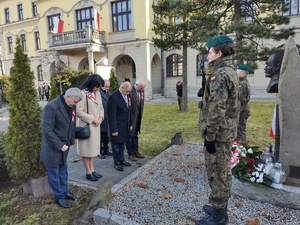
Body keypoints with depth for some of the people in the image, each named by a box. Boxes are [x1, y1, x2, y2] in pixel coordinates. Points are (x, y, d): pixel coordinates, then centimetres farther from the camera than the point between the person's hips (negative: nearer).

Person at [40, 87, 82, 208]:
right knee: (54, 173, 11)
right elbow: (47, 131, -25)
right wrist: (60, 145, -20)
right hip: (53, 147, -7)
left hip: (64, 145, 7)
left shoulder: (71, 106, -2)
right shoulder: (51, 107, -25)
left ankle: (65, 192, 37)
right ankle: (59, 197, 27)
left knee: (63, 170, 20)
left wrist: (71, 141, 6)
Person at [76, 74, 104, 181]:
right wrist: (93, 119, -17)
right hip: (86, 125, -7)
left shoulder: (97, 93, 5)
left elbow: (101, 107, 12)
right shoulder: (83, 93, -18)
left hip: (96, 125, 7)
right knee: (87, 149, 6)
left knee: (93, 148, 16)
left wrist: (100, 118, -6)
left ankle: (92, 170, 30)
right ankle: (88, 172, 21)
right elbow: (79, 112, -20)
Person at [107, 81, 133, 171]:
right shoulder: (113, 97, -20)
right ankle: (116, 163, 25)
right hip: (117, 127, -7)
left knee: (122, 144, 20)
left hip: (125, 126, 7)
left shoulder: (127, 96, 4)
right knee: (116, 145, 9)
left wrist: (130, 124, 12)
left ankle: (121, 160, 35)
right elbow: (111, 115, -20)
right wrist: (113, 129, -19)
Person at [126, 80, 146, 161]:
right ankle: (130, 154, 16)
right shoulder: (130, 91, -19)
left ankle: (135, 152, 30)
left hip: (137, 117, 7)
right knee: (130, 135, 4)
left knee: (135, 135, 18)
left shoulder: (141, 91, 4)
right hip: (130, 117, -7)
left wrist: (141, 114, 11)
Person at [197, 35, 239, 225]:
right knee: (223, 172, 19)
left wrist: (210, 136, -19)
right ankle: (220, 208, 35)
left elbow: (216, 110, -25)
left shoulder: (220, 75, -19)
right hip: (226, 131, 10)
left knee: (217, 173, 2)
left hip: (218, 133, -10)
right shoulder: (230, 72, 13)